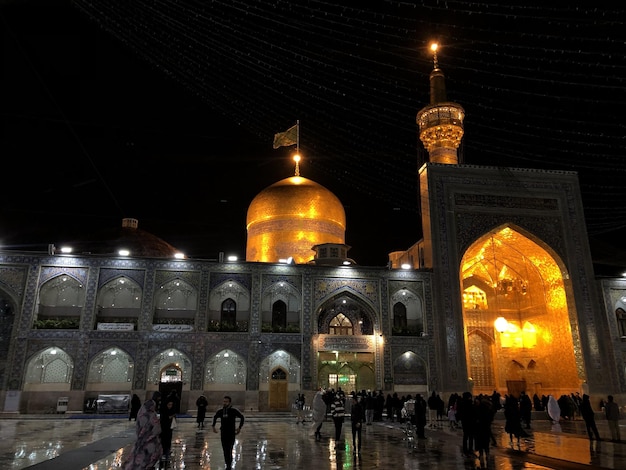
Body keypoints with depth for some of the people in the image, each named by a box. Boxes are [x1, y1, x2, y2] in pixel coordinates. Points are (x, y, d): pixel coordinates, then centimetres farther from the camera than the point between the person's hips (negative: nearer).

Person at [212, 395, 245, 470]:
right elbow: (215, 417, 20)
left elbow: (242, 417, 1)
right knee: (225, 450, 7)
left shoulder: (234, 411, -10)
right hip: (223, 433, 4)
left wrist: (239, 427, -2)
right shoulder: (220, 411, -1)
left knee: (229, 450, -11)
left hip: (231, 433, -4)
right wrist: (213, 426, 11)